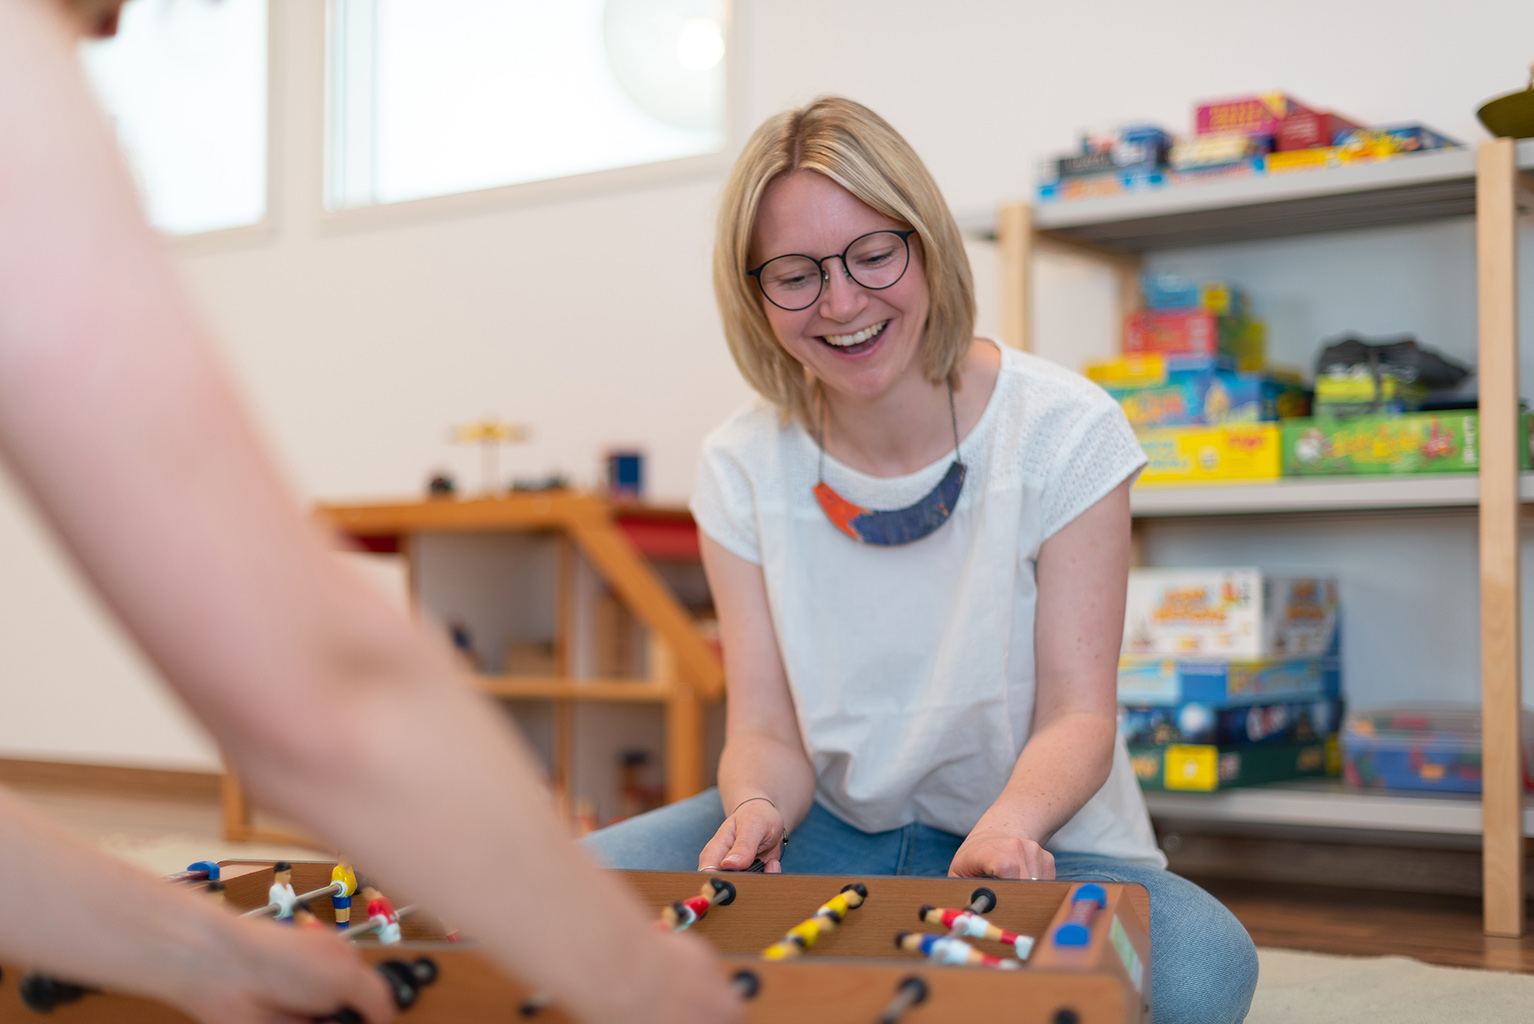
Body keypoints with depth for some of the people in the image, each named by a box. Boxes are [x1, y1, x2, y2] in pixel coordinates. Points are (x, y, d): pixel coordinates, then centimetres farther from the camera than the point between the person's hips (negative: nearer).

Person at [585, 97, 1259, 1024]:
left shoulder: (1063, 429, -11)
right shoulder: (744, 470, -3)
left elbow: (1078, 714, -14)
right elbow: (767, 729, -6)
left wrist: (1010, 824, -37)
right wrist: (757, 806, -31)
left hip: (1037, 841, -1)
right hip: (835, 829, 2)